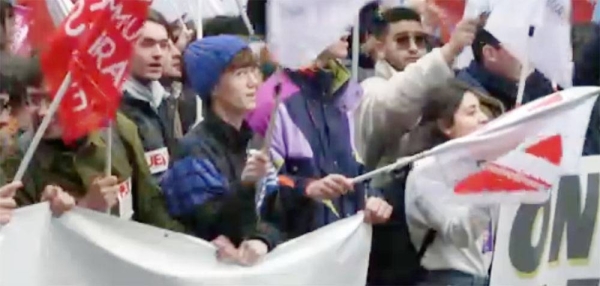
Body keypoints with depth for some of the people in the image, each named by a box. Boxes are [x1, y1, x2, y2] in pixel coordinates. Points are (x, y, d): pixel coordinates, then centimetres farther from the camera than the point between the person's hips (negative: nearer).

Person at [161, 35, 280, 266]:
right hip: (215, 264, -4)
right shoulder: (195, 152, -9)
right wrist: (245, 186, -26)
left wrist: (262, 239, -17)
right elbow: (215, 232, -13)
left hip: (264, 259, 5)